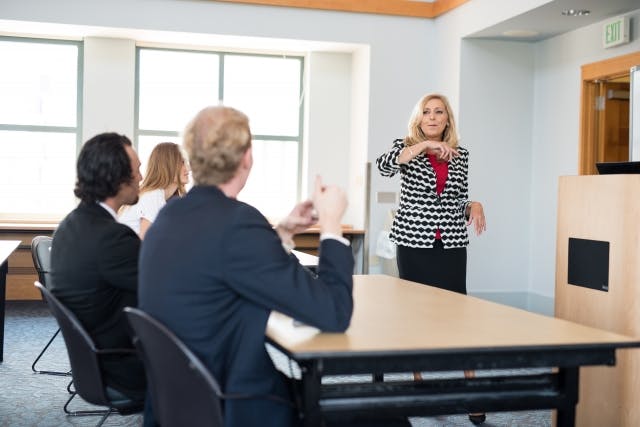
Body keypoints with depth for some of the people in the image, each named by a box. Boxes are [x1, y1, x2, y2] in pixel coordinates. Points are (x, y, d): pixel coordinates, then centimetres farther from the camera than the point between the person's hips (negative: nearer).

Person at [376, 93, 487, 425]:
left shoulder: (460, 155, 11)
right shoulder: (407, 147, 3)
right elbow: (384, 165, -21)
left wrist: (475, 206, -5)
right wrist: (425, 145, -28)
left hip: (451, 246, 1)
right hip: (413, 244, -1)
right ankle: (417, 383, 19)